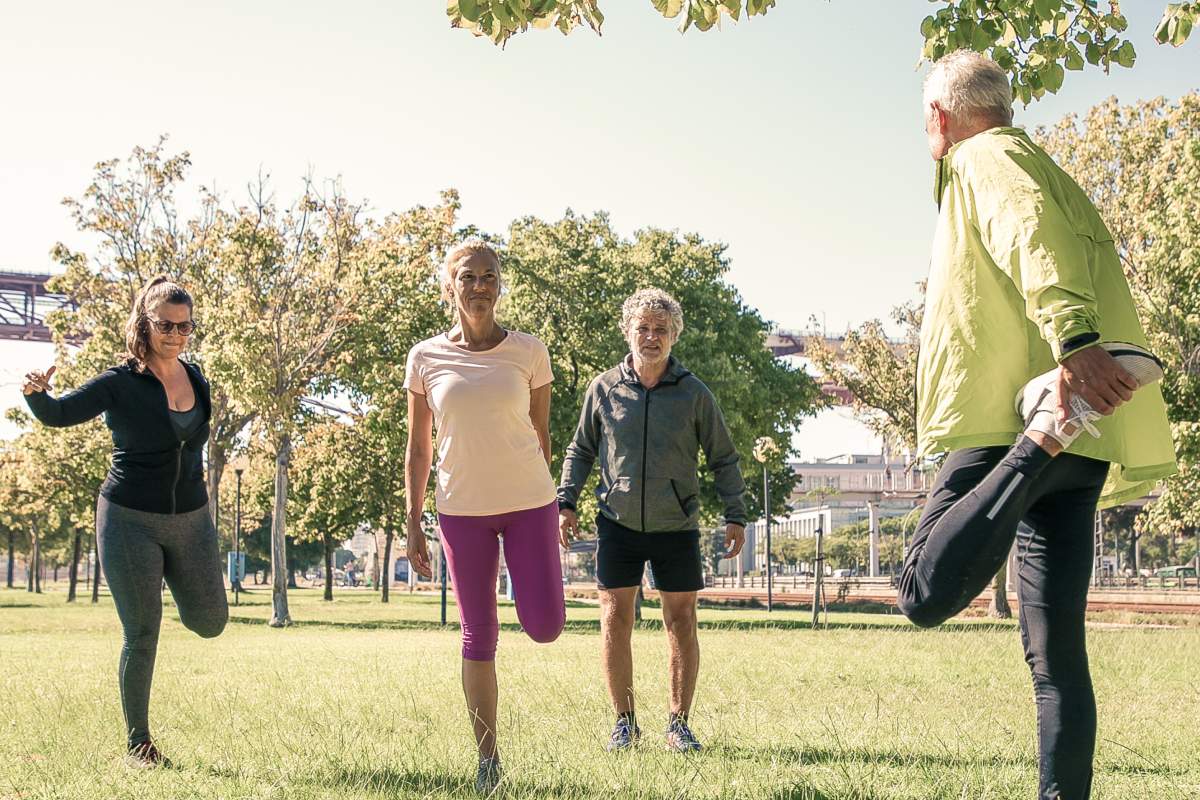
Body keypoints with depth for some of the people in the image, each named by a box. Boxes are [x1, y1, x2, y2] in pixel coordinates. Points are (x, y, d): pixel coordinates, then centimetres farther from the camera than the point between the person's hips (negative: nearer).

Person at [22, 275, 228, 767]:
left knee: (210, 623, 8)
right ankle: (138, 742, 13)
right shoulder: (120, 384, -12)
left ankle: (175, 583, 41)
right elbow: (59, 414, -24)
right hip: (130, 520, -4)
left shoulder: (198, 382, 3)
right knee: (141, 638, -2)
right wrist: (37, 393, -45)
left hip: (190, 520, 4)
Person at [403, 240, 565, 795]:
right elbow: (418, 448, 6)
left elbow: (541, 436, 8)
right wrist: (412, 523, 3)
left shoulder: (529, 352, 0)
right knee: (478, 639, 2)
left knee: (545, 628, -7)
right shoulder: (426, 358, 1)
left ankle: (524, 578, 29)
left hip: (528, 503, 0)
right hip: (462, 509, 0)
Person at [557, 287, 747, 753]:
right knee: (615, 621, 0)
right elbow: (580, 450, 11)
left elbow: (723, 459, 6)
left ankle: (679, 724, 15)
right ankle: (624, 721, 13)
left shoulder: (694, 394, -2)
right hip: (618, 524, 0)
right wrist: (566, 503, 3)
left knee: (681, 623, 3)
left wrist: (735, 516, 1)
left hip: (676, 528, 0)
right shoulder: (604, 390, 0)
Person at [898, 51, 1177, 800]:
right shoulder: (1044, 170, 29)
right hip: (1076, 447, 9)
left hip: (1008, 418, -9)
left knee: (927, 593, -22)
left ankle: (1042, 437, -33)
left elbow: (1032, 236, -20)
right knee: (1057, 653, 6)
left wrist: (1072, 341, -34)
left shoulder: (985, 159, 1)